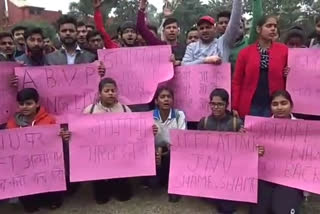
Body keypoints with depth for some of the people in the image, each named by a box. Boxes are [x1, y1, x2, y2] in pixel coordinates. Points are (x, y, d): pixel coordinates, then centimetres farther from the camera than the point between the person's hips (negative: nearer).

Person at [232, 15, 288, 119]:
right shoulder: (245, 52, 2)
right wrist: (235, 107, -2)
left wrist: (288, 75, -7)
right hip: (250, 106, 0)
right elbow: (237, 81, 3)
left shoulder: (284, 50, 3)